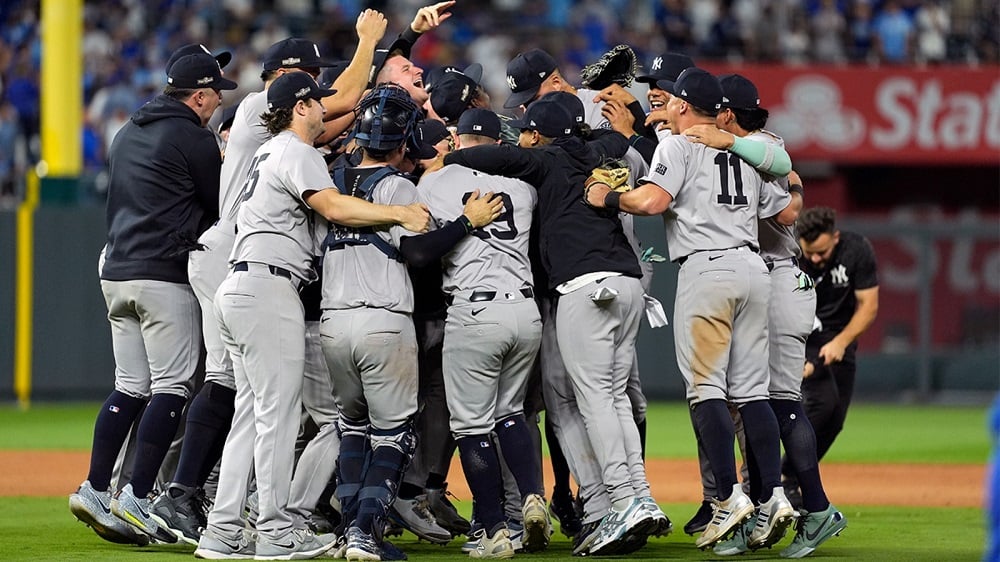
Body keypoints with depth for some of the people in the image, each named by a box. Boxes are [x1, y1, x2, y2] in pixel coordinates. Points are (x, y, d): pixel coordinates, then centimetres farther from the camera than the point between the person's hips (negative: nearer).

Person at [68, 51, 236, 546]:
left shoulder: (128, 132, 18)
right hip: (165, 275, -8)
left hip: (116, 272, 8)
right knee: (171, 385, -6)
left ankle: (95, 491, 5)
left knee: (130, 386, 11)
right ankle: (135, 500, -13)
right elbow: (219, 208, -3)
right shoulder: (192, 138, -8)